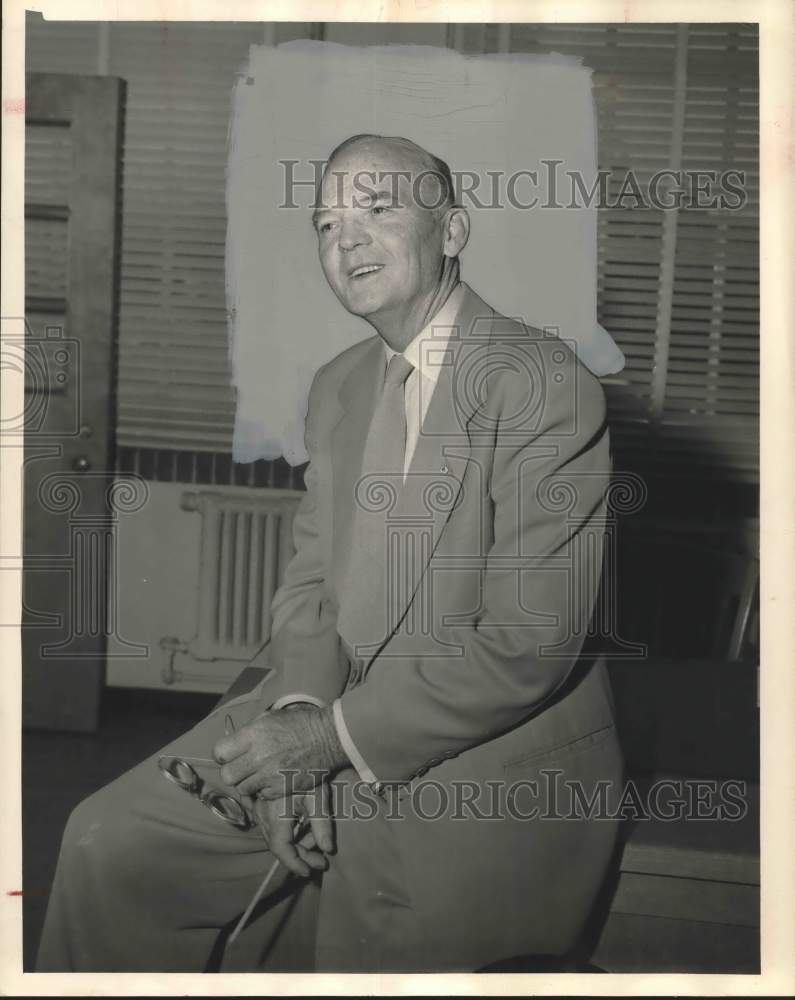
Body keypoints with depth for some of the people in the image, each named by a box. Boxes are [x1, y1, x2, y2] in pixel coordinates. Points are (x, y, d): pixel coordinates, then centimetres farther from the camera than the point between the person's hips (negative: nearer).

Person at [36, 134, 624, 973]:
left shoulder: (546, 385, -16)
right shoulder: (337, 386, 11)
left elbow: (531, 642, -20)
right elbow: (311, 579, 10)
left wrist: (337, 737, -18)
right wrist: (298, 712, -10)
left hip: (498, 759, -6)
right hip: (328, 717, 7)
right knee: (106, 843, 1)